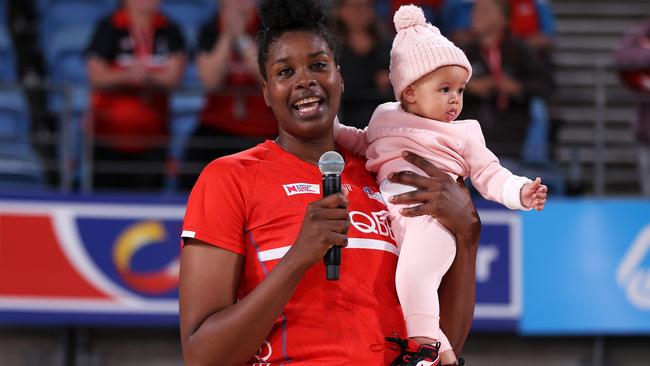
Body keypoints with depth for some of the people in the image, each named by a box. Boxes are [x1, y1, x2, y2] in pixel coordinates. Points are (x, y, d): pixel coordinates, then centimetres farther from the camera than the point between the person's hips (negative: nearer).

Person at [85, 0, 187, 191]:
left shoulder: (170, 32, 5)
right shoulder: (108, 28, -2)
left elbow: (173, 77, -4)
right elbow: (96, 78, -6)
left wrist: (149, 78, -25)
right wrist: (128, 76, -23)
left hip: (151, 138, 2)